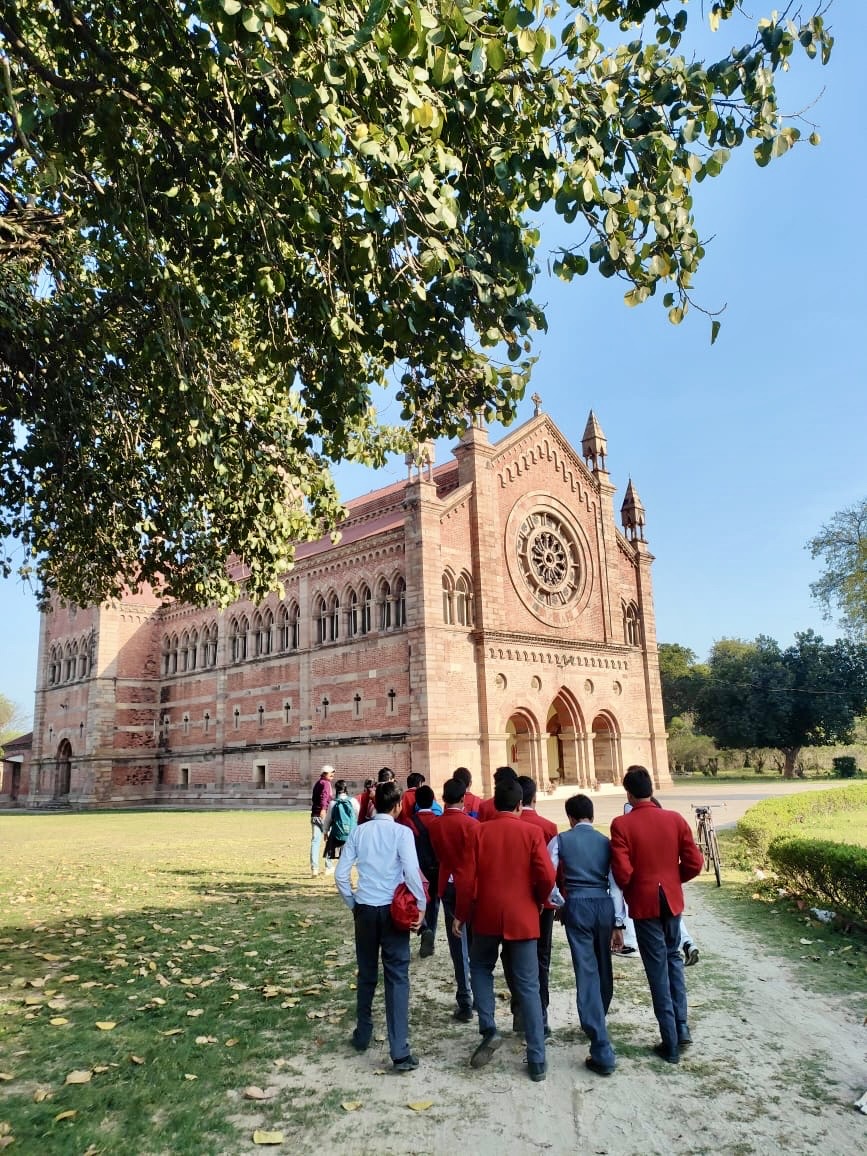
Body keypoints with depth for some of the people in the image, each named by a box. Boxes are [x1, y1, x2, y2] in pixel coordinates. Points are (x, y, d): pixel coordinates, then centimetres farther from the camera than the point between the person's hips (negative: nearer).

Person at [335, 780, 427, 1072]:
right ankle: (400, 1052, 0)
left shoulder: (359, 832, 1)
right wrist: (421, 904, -5)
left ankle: (362, 1035, 33)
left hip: (364, 909, 4)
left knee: (366, 975, 19)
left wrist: (352, 904, 11)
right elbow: (412, 872, -18)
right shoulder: (401, 832, -10)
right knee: (397, 978, 1)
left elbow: (341, 874, 0)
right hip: (393, 910, -3)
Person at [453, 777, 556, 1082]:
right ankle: (537, 1062, 9)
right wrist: (539, 901, 7)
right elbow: (547, 877, -13)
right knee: (528, 987, 7)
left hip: (487, 915, 1)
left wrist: (461, 915, 6)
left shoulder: (480, 832, -5)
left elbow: (467, 878, -6)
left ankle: (489, 1030, 9)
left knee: (480, 968, 24)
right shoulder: (532, 832, -7)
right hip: (523, 918, 0)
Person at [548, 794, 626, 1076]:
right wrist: (618, 923, 4)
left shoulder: (560, 841, 1)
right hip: (605, 905, 3)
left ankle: (602, 1050, -8)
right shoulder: (606, 842, 6)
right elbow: (615, 884, 1)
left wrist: (558, 903, 15)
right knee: (603, 969, 21)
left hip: (576, 906, -3)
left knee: (587, 971, -3)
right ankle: (597, 1023, 42)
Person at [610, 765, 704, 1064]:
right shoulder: (675, 819, -4)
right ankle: (681, 1026, 20)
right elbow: (694, 863, -3)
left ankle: (671, 1044, 13)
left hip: (644, 903, -3)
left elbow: (622, 872, -19)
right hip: (672, 899, 3)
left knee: (657, 969, 6)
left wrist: (629, 890, 3)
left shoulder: (622, 824, -15)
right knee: (673, 958, 24)